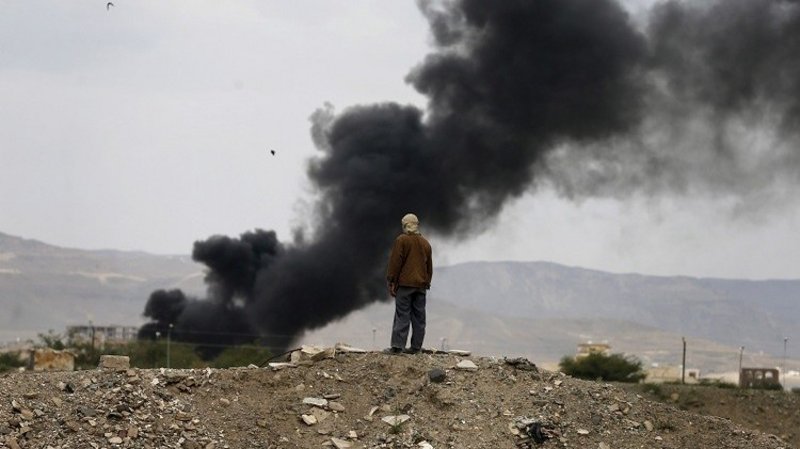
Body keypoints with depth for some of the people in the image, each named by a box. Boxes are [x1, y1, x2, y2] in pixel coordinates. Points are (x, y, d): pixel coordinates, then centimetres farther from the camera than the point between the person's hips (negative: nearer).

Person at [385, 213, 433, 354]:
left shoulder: (401, 240, -5)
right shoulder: (425, 243, 15)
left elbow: (395, 263, -9)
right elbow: (429, 266, 19)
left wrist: (391, 282, -5)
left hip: (404, 284, -5)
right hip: (421, 284, 5)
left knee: (402, 316, -8)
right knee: (419, 316, 6)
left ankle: (397, 345, -13)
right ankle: (416, 347, 5)